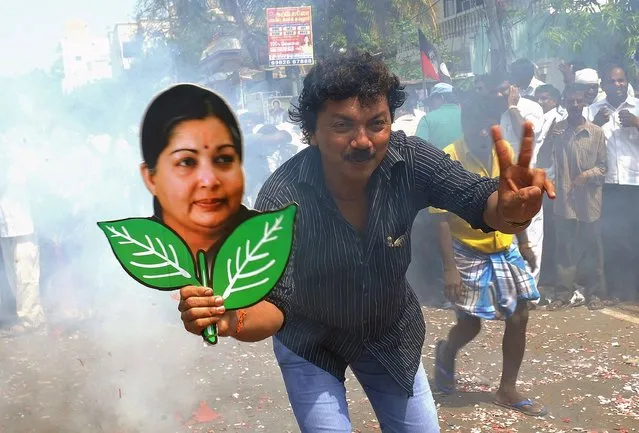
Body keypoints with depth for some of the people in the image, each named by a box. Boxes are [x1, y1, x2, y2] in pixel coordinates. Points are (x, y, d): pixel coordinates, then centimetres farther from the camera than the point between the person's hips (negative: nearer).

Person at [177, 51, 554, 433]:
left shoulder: (410, 160, -25)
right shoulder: (282, 198, -32)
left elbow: (480, 201, -29)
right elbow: (275, 303, -33)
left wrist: (511, 212, -55)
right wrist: (233, 319, -57)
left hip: (392, 333, 3)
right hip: (311, 342, -3)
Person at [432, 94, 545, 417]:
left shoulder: (506, 152, -3)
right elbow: (442, 219, -17)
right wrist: (450, 268, -21)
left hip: (505, 250, 5)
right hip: (468, 253, -5)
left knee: (519, 318, 4)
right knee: (470, 325, 3)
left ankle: (508, 390, 20)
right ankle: (446, 353, 39)